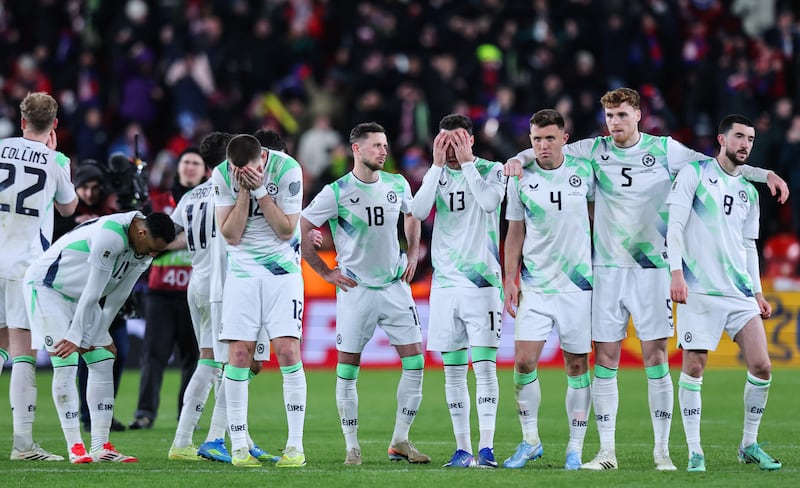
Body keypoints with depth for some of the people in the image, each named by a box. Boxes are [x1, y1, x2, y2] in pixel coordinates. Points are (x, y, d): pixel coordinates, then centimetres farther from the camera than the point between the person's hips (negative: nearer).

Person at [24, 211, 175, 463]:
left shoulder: (142, 254, -4)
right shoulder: (111, 236, -33)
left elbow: (115, 300, -1)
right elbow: (92, 294, -26)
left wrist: (91, 338, -2)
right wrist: (76, 337, -20)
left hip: (78, 296, 9)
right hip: (47, 288, -9)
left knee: (103, 362, 0)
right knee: (66, 366, -15)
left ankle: (101, 446, 0)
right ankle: (75, 448, -13)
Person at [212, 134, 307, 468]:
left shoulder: (286, 169, -14)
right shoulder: (222, 175, -8)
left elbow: (287, 230, -12)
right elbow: (230, 236, -9)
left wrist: (260, 190, -21)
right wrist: (244, 192, -19)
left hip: (282, 269, -2)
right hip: (242, 271, 2)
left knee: (287, 350, -11)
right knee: (239, 355, -5)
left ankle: (295, 446, -7)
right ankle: (239, 446, 1)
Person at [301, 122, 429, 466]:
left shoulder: (398, 186, 4)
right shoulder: (336, 192, -9)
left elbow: (411, 216, 26)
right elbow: (298, 231, -6)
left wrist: (412, 254, 14)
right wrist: (325, 272, -5)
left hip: (395, 286, 4)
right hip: (355, 290, -4)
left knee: (415, 362, -2)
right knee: (347, 369, -2)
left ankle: (400, 442, 9)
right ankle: (352, 447, 8)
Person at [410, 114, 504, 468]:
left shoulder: (491, 170, 0)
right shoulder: (436, 175, 10)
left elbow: (490, 202, -20)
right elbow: (418, 211, -7)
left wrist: (466, 162, -15)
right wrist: (437, 165, -10)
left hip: (482, 282, -4)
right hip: (445, 283, 4)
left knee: (484, 364, -10)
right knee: (453, 369, 4)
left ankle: (486, 447, -11)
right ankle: (462, 448, 8)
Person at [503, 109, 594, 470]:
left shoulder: (583, 171, -1)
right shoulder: (520, 179, 1)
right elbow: (515, 233, 8)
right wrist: (510, 281, 3)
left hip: (578, 284, -1)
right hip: (534, 287, 1)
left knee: (577, 366, 2)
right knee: (524, 361, -9)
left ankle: (575, 449, 9)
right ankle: (530, 442, 7)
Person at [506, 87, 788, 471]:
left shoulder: (665, 150, 1)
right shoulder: (595, 150, 4)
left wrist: (765, 174, -1)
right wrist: (519, 160, -12)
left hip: (651, 267, -1)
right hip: (606, 268, 1)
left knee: (656, 359, -3)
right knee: (605, 359, 0)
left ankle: (662, 451, 4)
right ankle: (607, 451, 7)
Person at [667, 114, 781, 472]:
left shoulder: (749, 191, 17)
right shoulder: (694, 174, 0)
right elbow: (675, 224, -6)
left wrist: (757, 292, 16)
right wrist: (676, 272, -16)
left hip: (740, 294, 5)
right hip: (699, 291, -5)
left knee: (761, 367, -3)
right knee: (693, 368, -6)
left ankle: (749, 446, 10)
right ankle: (694, 451, 2)